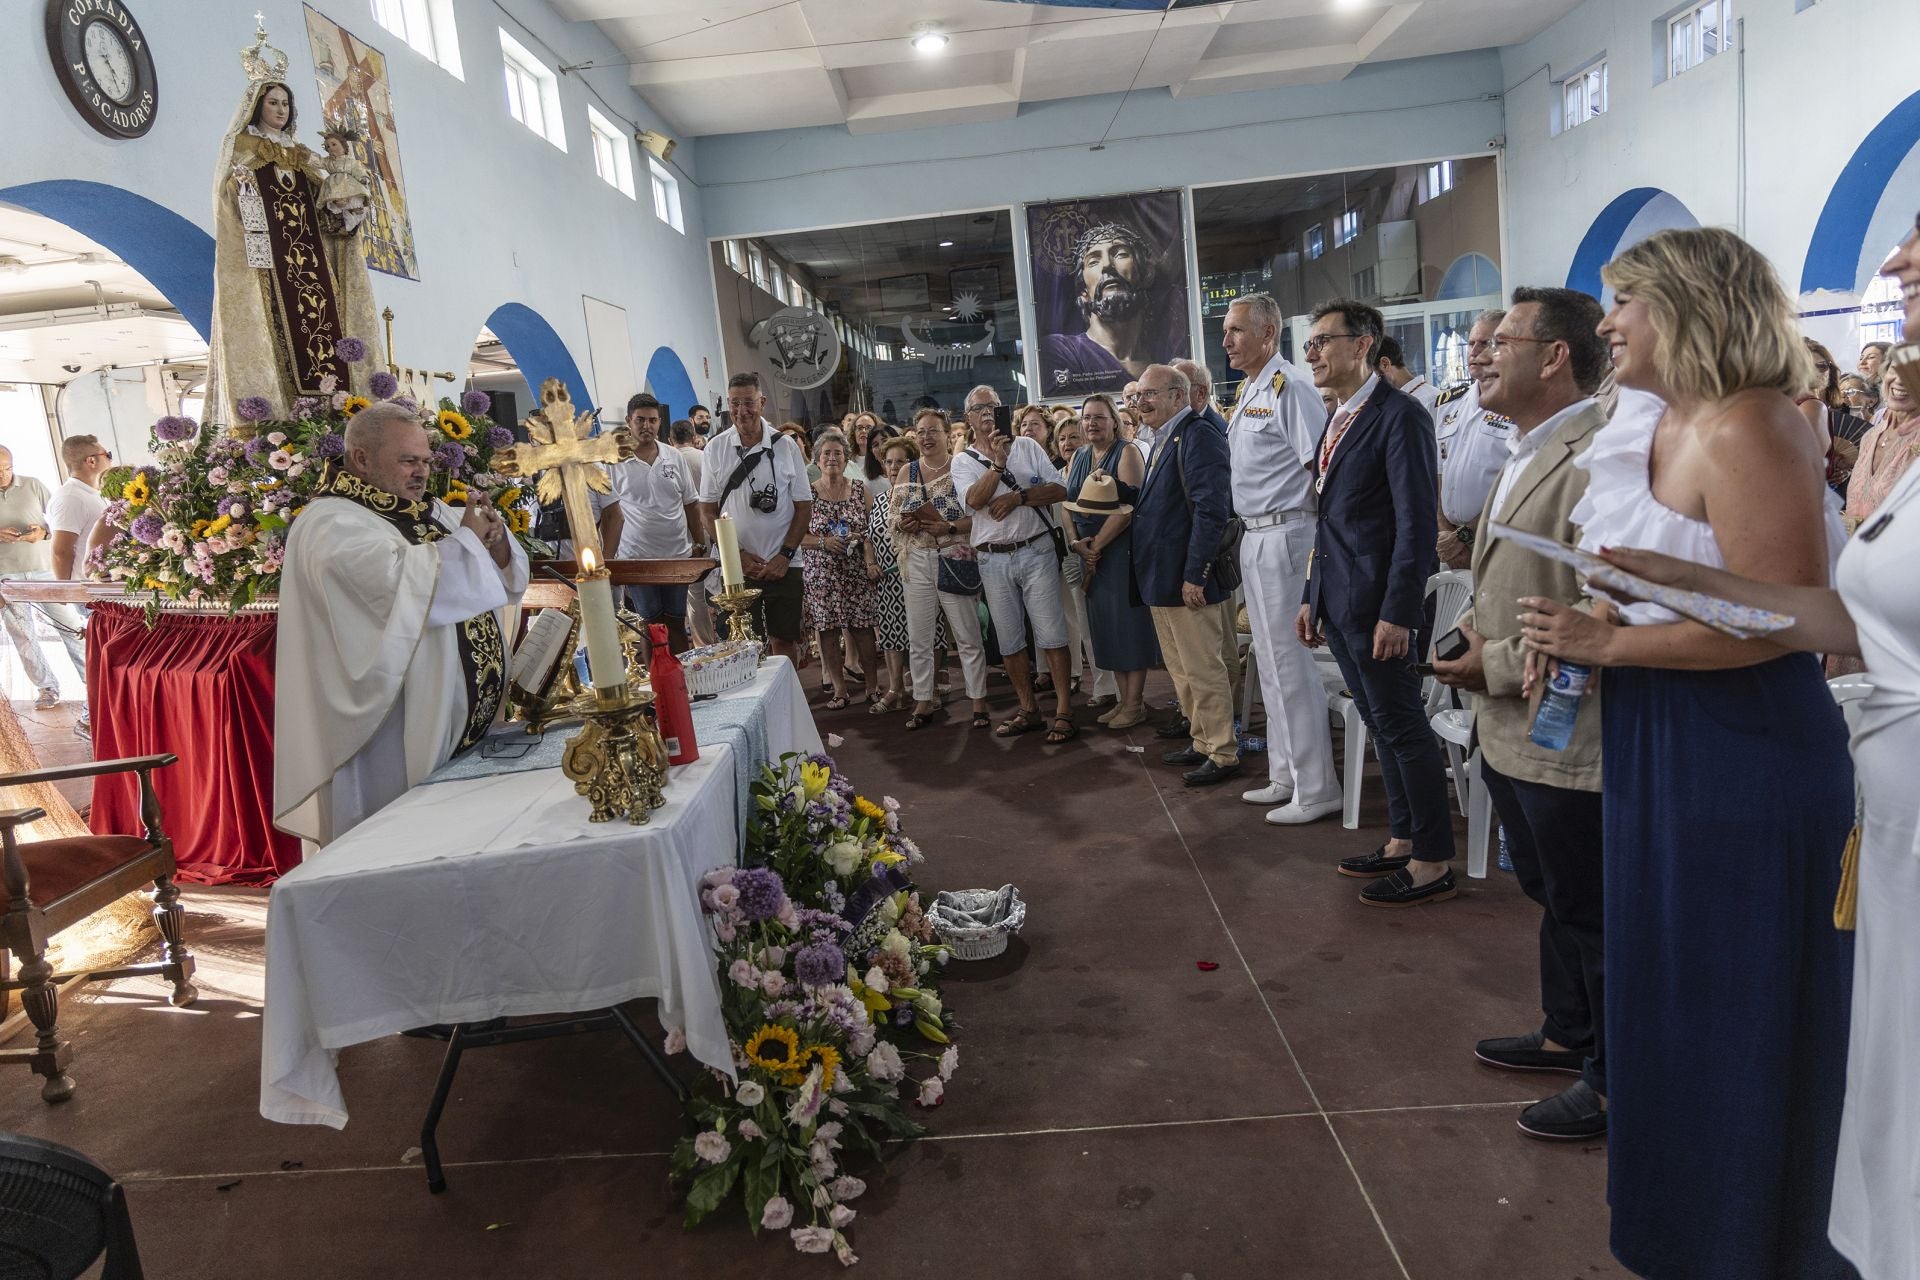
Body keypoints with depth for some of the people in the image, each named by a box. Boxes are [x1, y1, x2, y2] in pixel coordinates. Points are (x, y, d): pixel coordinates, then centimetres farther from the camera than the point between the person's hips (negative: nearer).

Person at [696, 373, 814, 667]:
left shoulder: (785, 446, 0)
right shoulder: (716, 448, 2)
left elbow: (804, 506, 2)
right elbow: (707, 511, 4)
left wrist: (785, 556, -8)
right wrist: (737, 554, -6)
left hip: (782, 566, -1)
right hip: (734, 566, 1)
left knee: (783, 642, 4)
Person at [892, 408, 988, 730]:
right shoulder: (908, 472, 10)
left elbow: (978, 516, -8)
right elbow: (893, 517, 12)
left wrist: (948, 527, -21)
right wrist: (903, 524, -9)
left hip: (955, 559, -4)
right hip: (918, 562, 4)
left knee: (968, 636, 1)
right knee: (918, 639, 8)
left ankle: (979, 701, 11)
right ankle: (924, 702, 20)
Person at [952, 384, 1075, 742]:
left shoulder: (1027, 447, 6)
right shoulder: (963, 461, 6)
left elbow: (1059, 490, -2)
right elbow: (974, 500, -13)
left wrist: (1018, 497, -12)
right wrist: (998, 463, -19)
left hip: (1036, 551, -2)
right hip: (994, 560, 2)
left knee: (1050, 632, -4)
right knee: (1009, 639, 8)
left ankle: (1064, 711, 1)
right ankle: (1028, 709, 20)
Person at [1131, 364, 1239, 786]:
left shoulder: (1198, 434, -14)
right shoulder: (1164, 440, 16)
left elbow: (1211, 509, -21)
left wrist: (1195, 574, -23)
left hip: (1186, 579, -10)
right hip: (1160, 579, 10)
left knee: (1203, 671, -1)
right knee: (1181, 670, 17)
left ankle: (1223, 755, 10)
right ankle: (1202, 742, 29)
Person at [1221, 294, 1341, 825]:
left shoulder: (1289, 385, -14)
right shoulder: (1248, 390, 15)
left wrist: (1321, 540, -20)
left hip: (1284, 535, -10)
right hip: (1255, 537, 10)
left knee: (1290, 663, -4)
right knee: (1270, 662, 16)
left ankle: (1316, 789, 7)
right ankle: (1286, 777, 28)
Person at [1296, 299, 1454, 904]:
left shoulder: (1399, 416, -12)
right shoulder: (1339, 421, 16)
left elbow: (1416, 522, -17)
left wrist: (1398, 612, -21)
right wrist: (1312, 597, 17)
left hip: (1377, 605, -9)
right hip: (1338, 604, 9)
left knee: (1402, 726, 0)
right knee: (1380, 725, 16)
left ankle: (1433, 862, 11)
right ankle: (1402, 840, 27)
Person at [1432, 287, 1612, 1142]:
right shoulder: (1525, 454, 12)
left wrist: (1499, 665, -19)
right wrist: (1476, 625, 6)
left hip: (1567, 742, -10)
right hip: (1511, 731, 10)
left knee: (1591, 913, 8)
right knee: (1552, 898, 24)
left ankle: (1613, 1078, 27)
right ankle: (1567, 1034, 43)